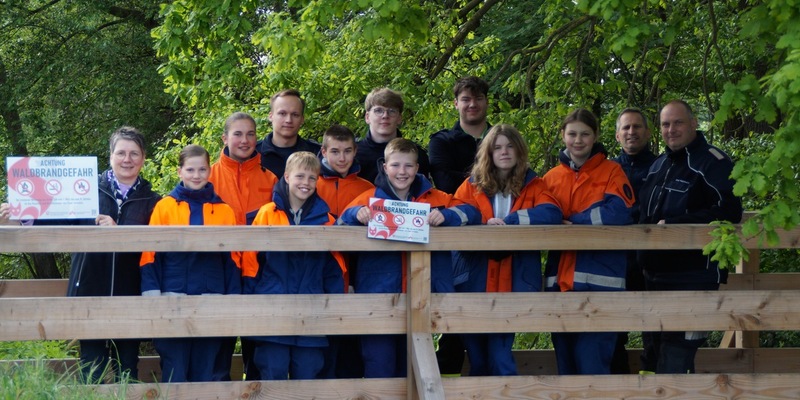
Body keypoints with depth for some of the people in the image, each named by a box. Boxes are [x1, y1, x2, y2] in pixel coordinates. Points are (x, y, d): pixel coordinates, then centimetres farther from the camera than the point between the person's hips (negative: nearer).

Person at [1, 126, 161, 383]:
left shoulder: (151, 201, 7)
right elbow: (55, 217, 2)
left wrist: (117, 230, -19)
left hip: (129, 298, 1)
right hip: (89, 295, -1)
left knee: (127, 369, 7)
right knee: (92, 370, 2)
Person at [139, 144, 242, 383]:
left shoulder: (224, 211, 8)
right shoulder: (165, 207, 3)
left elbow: (231, 260, 10)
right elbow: (151, 255, 0)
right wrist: (152, 296, -8)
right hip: (173, 302, -2)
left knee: (205, 371, 7)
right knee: (174, 371, 0)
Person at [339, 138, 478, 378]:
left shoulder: (433, 198, 9)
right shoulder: (371, 197, 5)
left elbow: (470, 213, 0)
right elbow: (342, 219, -4)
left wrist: (445, 215, -20)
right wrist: (357, 214, -26)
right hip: (377, 295, -2)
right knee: (379, 368, -5)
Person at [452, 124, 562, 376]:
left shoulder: (533, 186, 6)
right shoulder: (472, 186, 9)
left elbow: (552, 213, -13)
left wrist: (507, 221, -20)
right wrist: (485, 227, -21)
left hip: (513, 284, -2)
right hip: (474, 284, 2)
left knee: (500, 355, -10)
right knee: (478, 360, 8)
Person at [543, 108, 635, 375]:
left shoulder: (611, 171, 4)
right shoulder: (551, 177, 15)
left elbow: (619, 212, -11)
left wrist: (571, 221, -8)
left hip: (598, 282, -4)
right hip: (560, 282, 4)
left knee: (593, 362, -9)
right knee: (565, 362, 8)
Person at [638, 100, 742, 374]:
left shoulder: (712, 162, -8)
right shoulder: (658, 166, 19)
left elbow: (728, 212, -20)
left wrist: (671, 225, -20)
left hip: (692, 278, -9)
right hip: (656, 277, 9)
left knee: (674, 363, -12)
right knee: (657, 353, 15)